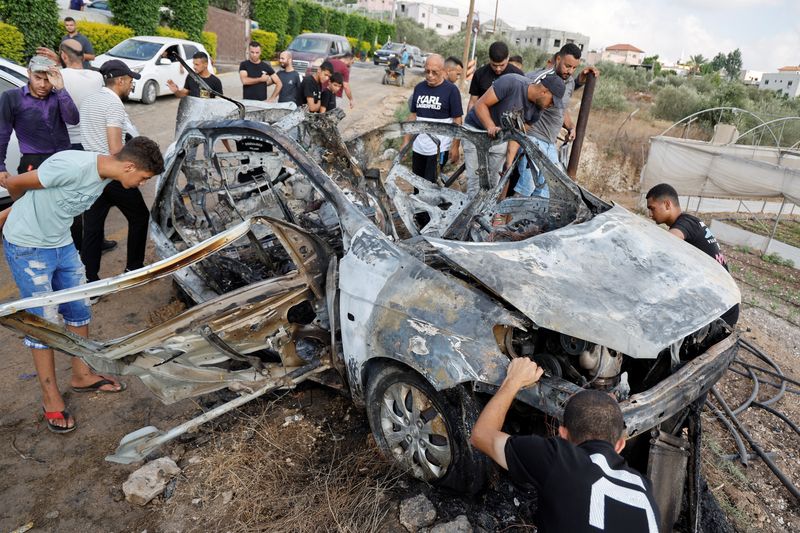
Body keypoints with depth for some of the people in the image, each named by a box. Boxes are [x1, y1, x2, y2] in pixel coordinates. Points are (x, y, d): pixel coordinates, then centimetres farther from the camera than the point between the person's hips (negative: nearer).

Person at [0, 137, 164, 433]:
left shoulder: (106, 175, -4)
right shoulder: (73, 166, -30)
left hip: (61, 243, 8)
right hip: (27, 248, -8)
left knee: (79, 310, 14)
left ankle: (82, 376, 32)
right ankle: (51, 398, 15)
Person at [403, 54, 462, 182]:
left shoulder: (451, 90, -7)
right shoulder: (419, 88, 7)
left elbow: (457, 120, -7)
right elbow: (413, 116, 11)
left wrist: (455, 146, -12)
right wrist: (406, 141, 7)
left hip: (439, 148, -5)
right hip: (418, 147, 5)